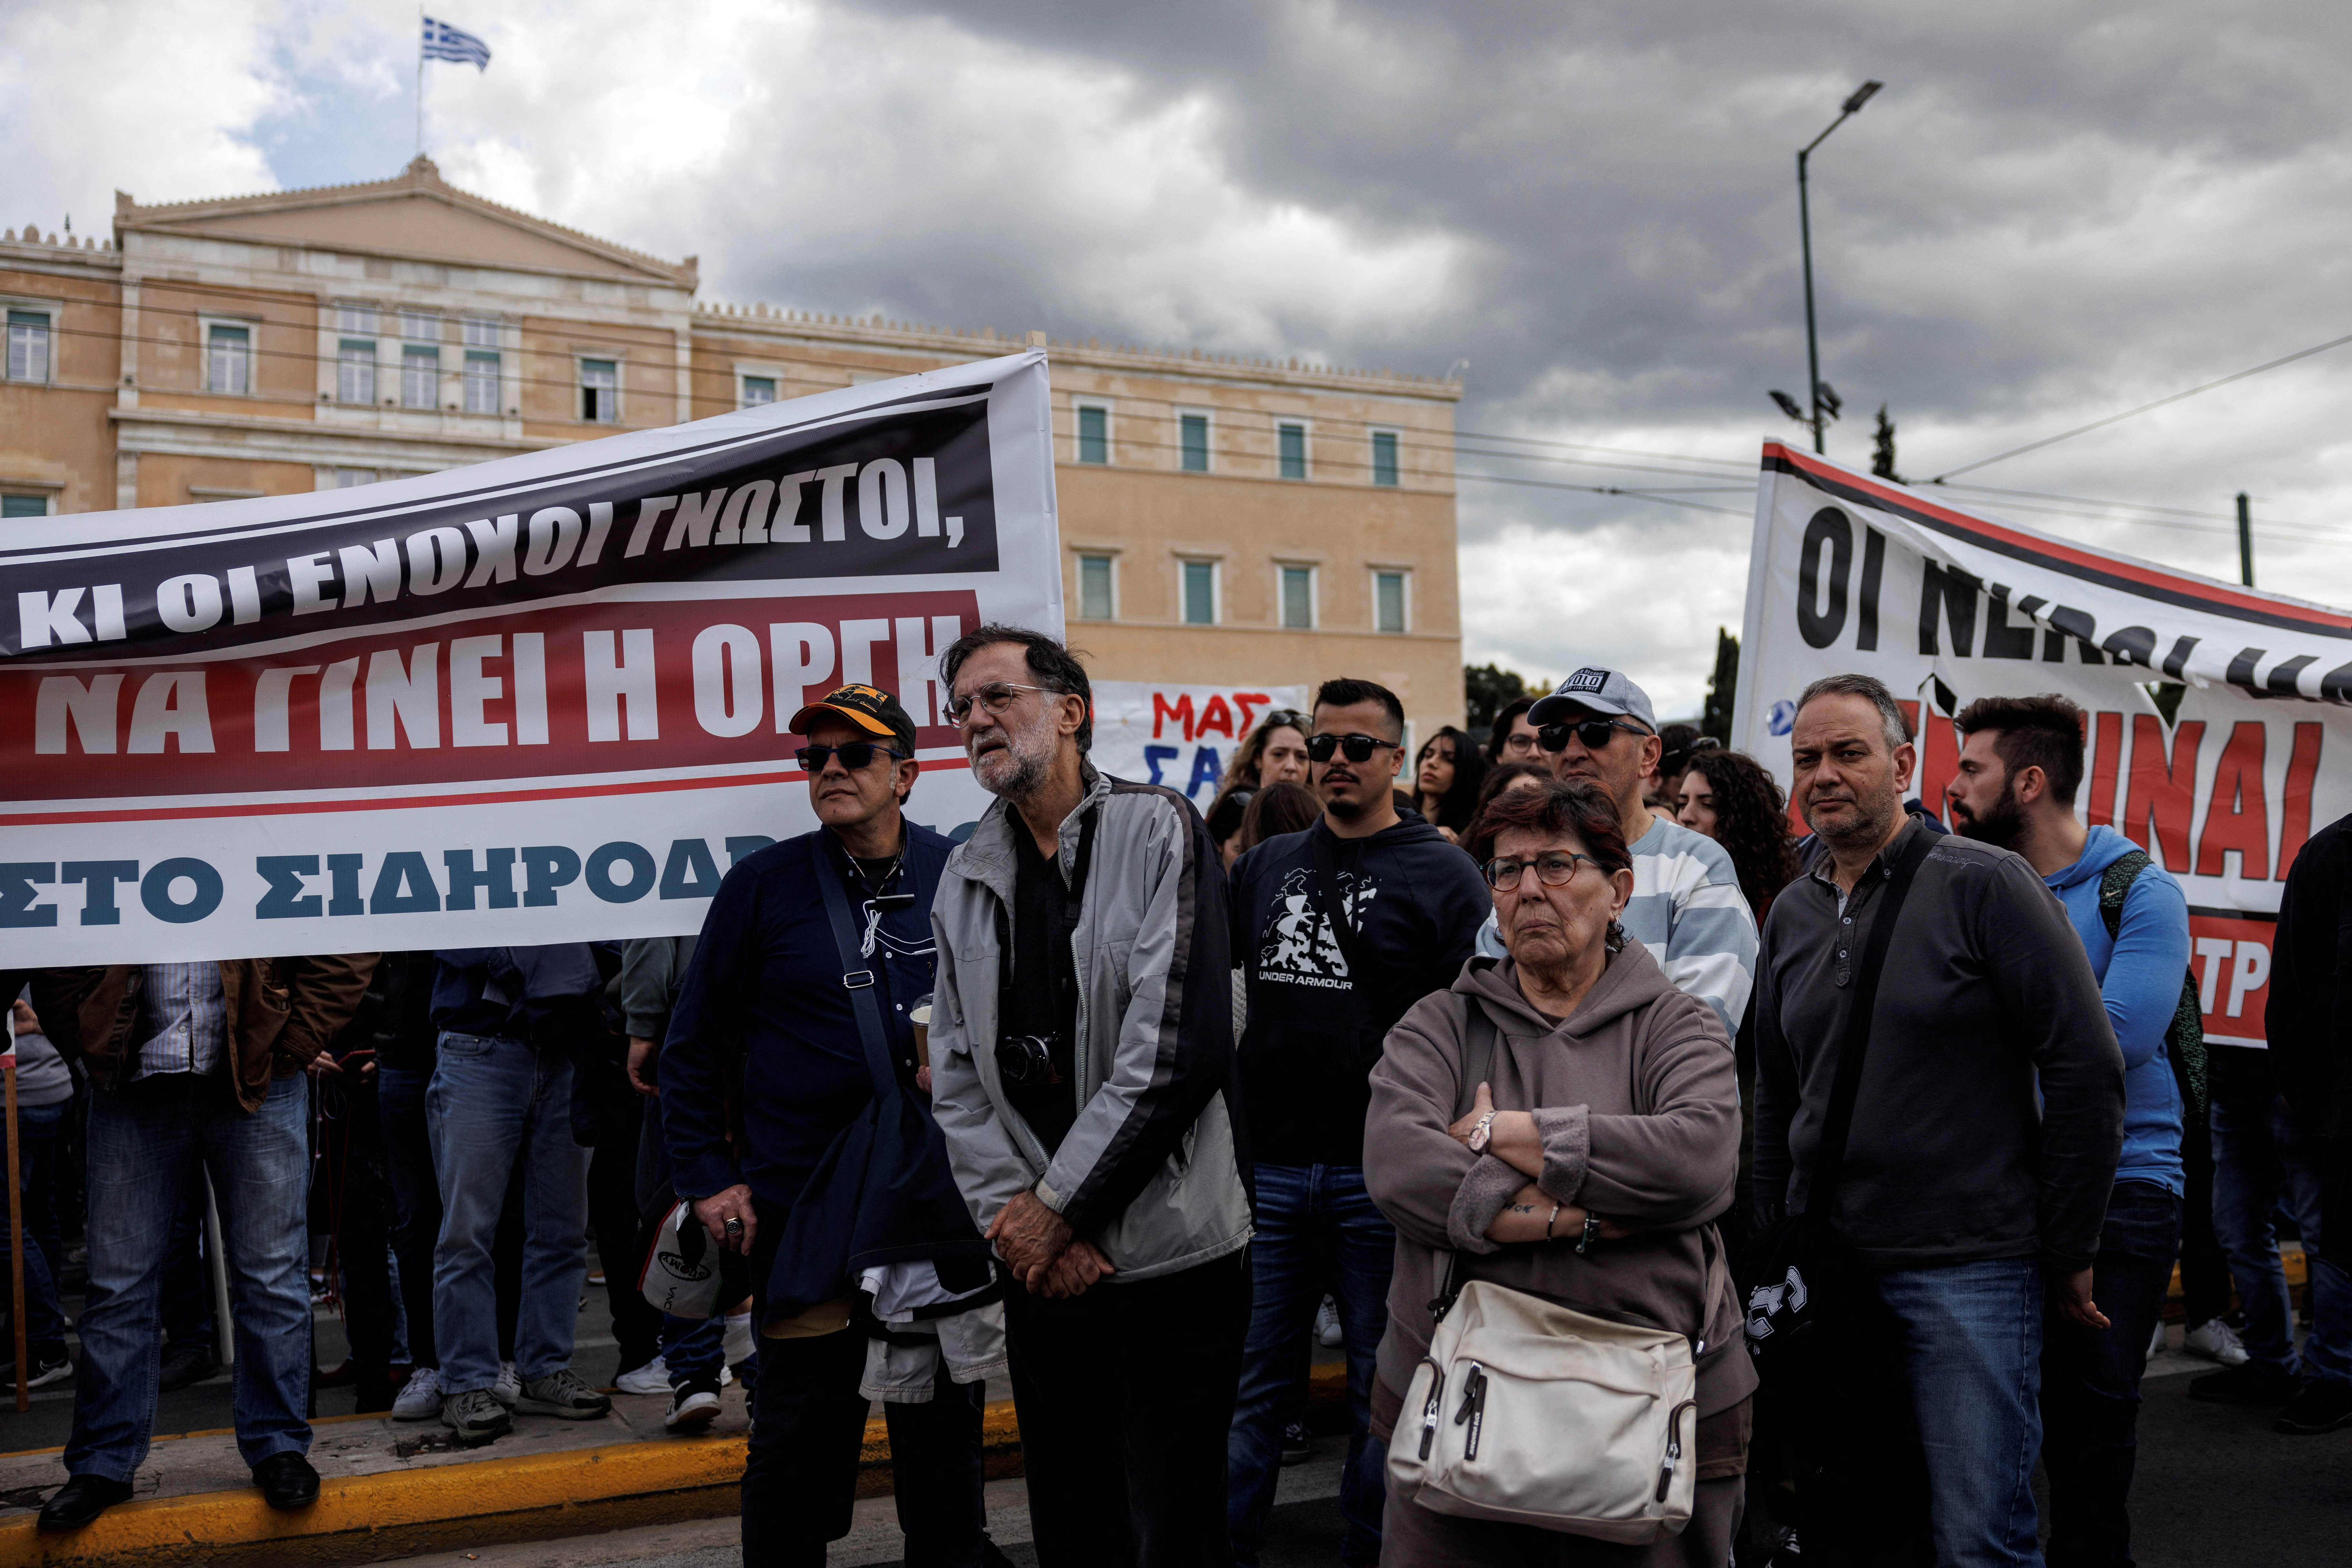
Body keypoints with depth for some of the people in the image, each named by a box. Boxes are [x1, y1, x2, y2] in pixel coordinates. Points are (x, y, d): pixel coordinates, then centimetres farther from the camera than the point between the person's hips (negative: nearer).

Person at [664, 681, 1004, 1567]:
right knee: (800, 1432, 6)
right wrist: (708, 1178, -3)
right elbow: (693, 1045, 2)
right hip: (801, 1210, -2)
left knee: (945, 1427, 14)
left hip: (943, 1203, 2)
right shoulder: (763, 884, -3)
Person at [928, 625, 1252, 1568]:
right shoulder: (967, 877, 10)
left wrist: (1059, 1205, -13)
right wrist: (1016, 1218, -6)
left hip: (1170, 1253, -5)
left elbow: (1175, 1047, -17)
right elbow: (956, 1075, 7)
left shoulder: (1157, 834, -8)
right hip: (1040, 1266, 5)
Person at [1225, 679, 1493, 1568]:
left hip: (1379, 1176, -3)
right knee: (1248, 1378, 10)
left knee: (1382, 1387, 10)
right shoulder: (1265, 867, 10)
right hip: (1264, 1168, 3)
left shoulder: (1441, 874, -2)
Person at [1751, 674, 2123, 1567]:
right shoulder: (1792, 914, 10)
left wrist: (2069, 1253, -7)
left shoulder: (1983, 884, -8)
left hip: (1968, 1267, -5)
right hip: (1825, 1273, 6)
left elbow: (2086, 1066, -10)